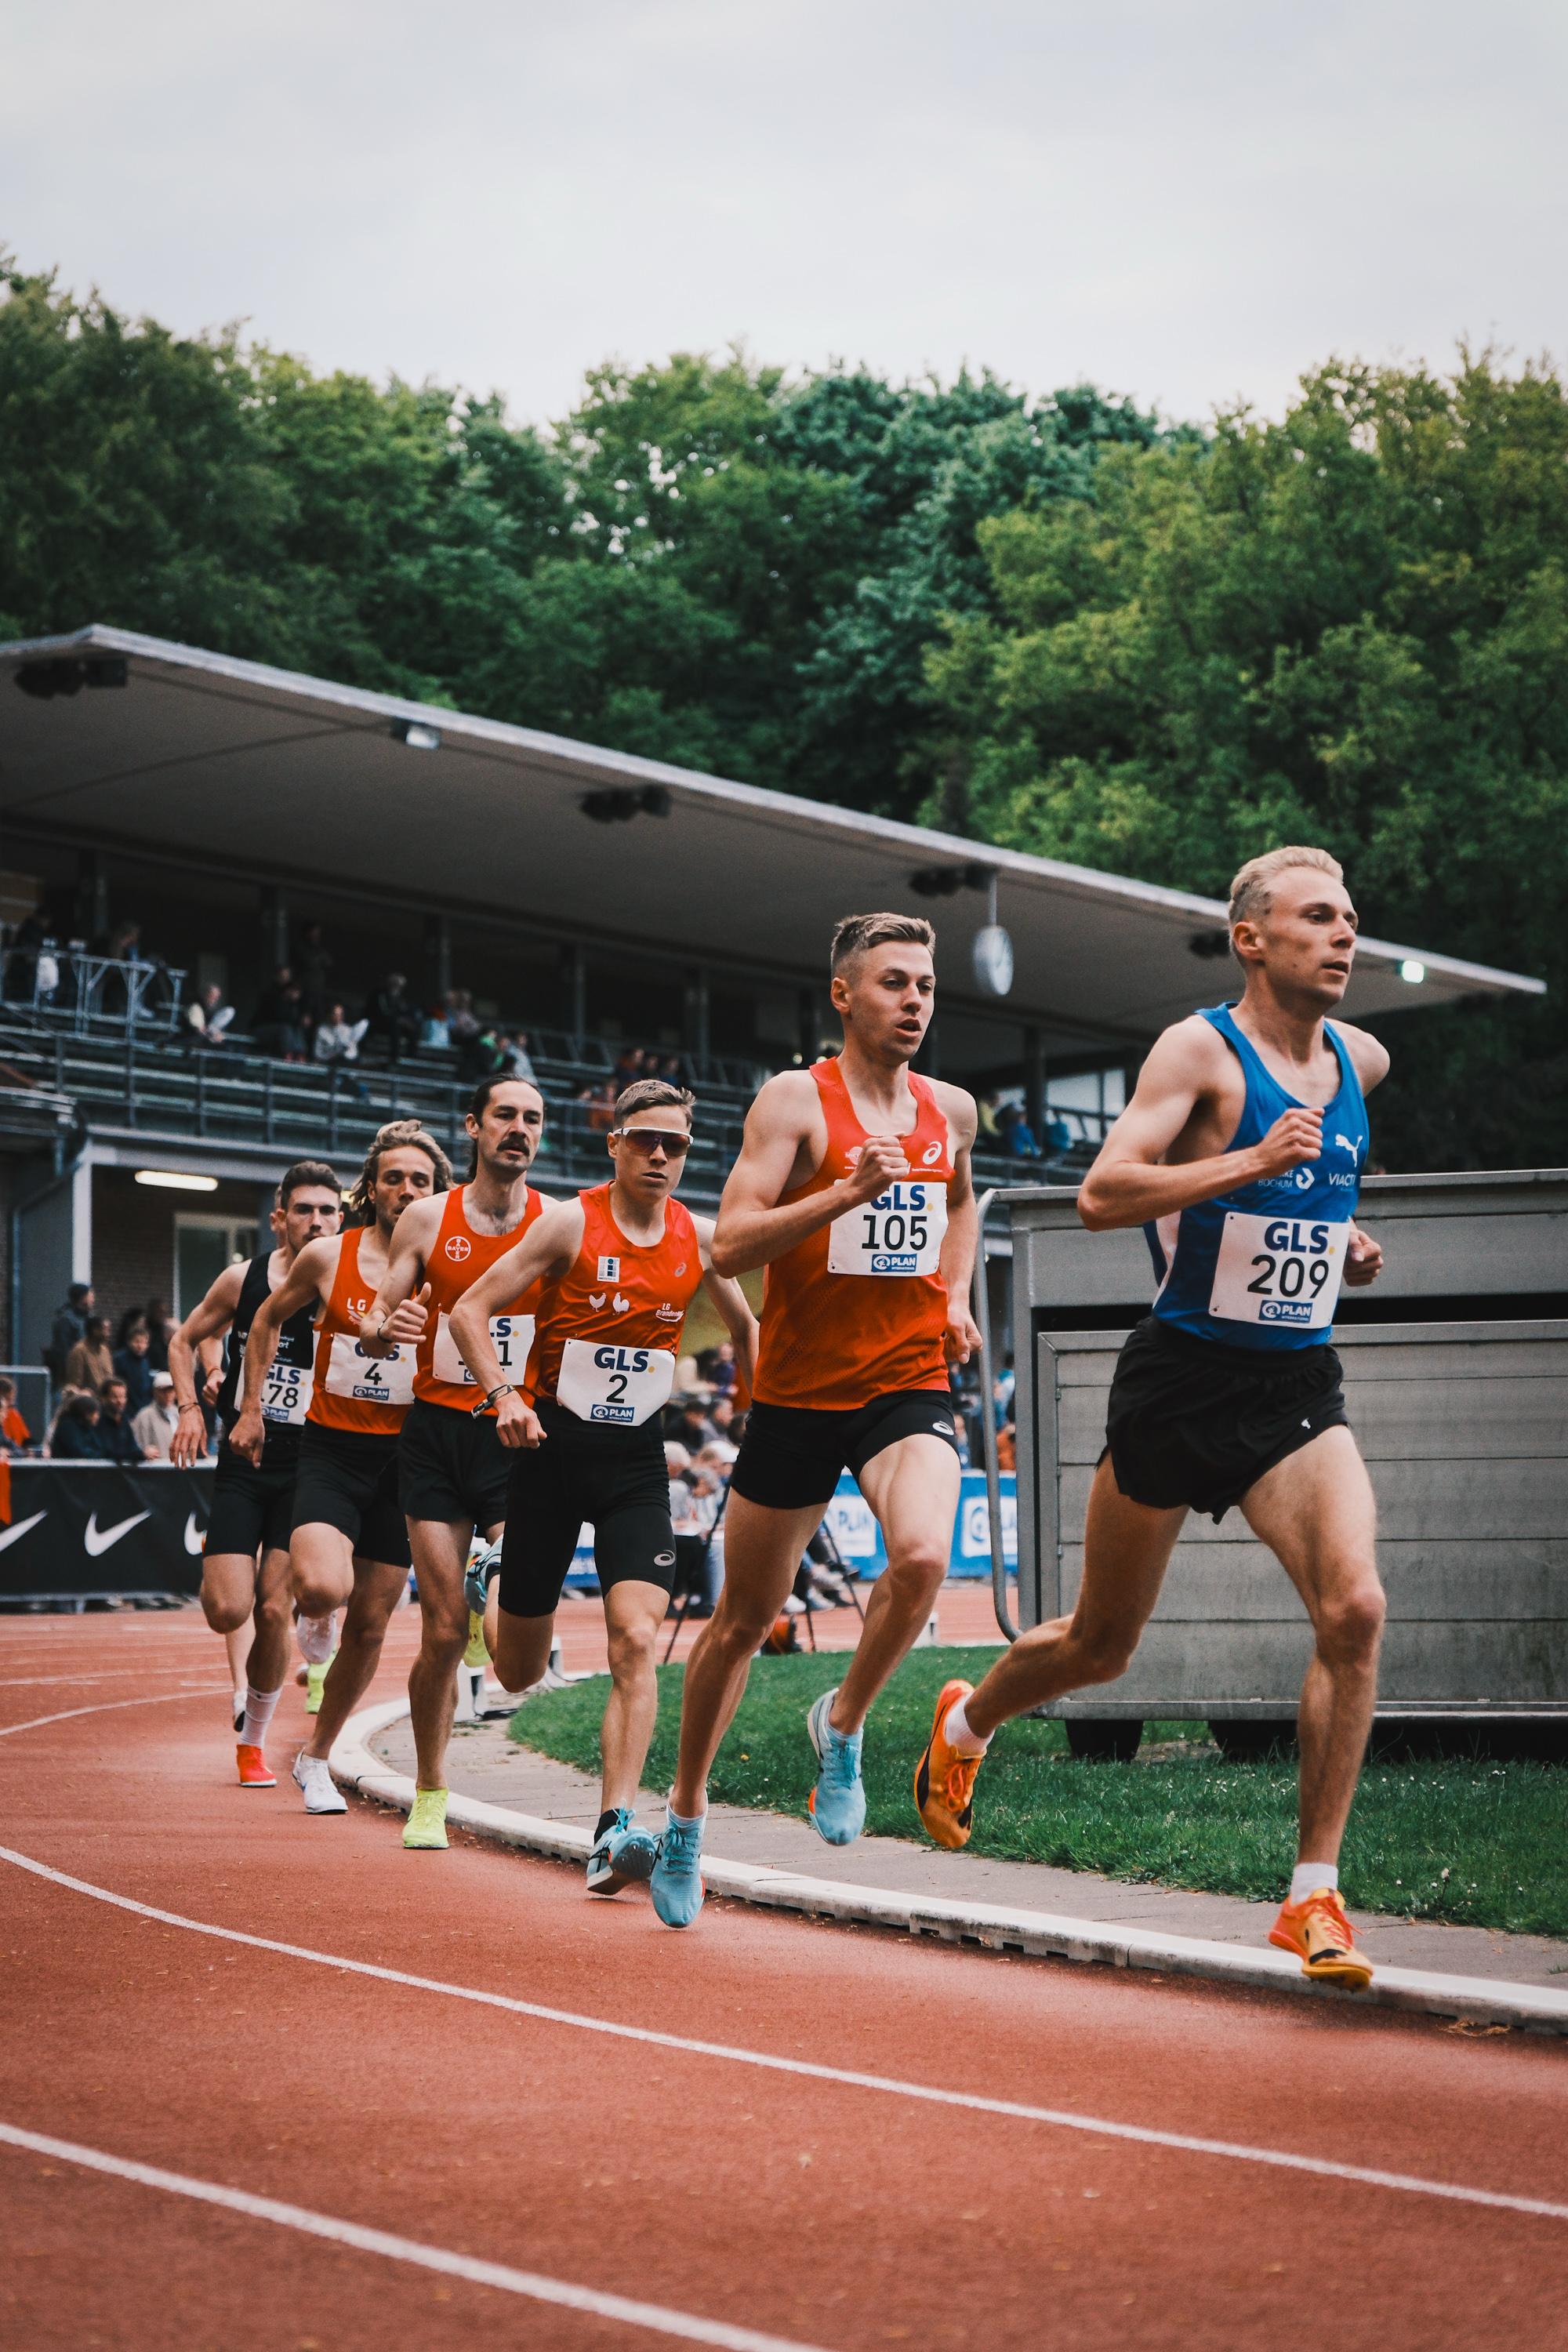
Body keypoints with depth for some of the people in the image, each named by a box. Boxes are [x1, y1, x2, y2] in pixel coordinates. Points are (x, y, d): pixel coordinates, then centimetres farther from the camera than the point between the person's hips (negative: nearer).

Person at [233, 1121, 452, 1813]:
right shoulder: (327, 1257, -2)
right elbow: (269, 1319, 15)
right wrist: (251, 1408, 12)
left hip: (404, 1456, 1)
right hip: (330, 1449, -1)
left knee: (369, 1626, 6)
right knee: (325, 1586, -27)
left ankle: (315, 1758, 26)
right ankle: (305, 1611, 12)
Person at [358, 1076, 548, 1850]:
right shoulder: (426, 1221, 3)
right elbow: (375, 1326, 6)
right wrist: (384, 1328, -18)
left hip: (518, 1434, 0)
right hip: (436, 1433, 1)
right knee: (444, 1628, 0)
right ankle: (429, 1795, 16)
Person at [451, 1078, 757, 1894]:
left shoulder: (699, 1238, 3)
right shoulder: (570, 1223, -9)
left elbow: (745, 1329, 21)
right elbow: (470, 1310, -8)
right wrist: (503, 1394, -23)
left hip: (637, 1459, 2)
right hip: (553, 1446, -2)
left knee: (636, 1641, -18)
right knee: (521, 1673, 8)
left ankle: (614, 1830, -21)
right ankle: (478, 1604, 45)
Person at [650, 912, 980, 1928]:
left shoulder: (951, 1108, 7)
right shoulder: (797, 1100, -8)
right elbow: (731, 1244, -17)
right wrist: (850, 1190, -27)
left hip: (910, 1385, 3)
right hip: (800, 1388, -2)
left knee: (923, 1556, -28)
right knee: (745, 1616, 10)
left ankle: (843, 1723, -1)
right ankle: (686, 1811, 30)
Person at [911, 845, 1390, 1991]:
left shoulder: (1361, 1060, 8)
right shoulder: (1200, 1050, -12)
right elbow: (1101, 1195, -23)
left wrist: (1344, 1241, 13)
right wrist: (1253, 1163, -31)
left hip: (1299, 1388, 4)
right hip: (1183, 1377, -4)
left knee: (1355, 1608, -19)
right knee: (1101, 1645, 10)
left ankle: (1315, 1893, -11)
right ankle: (965, 1725, 43)